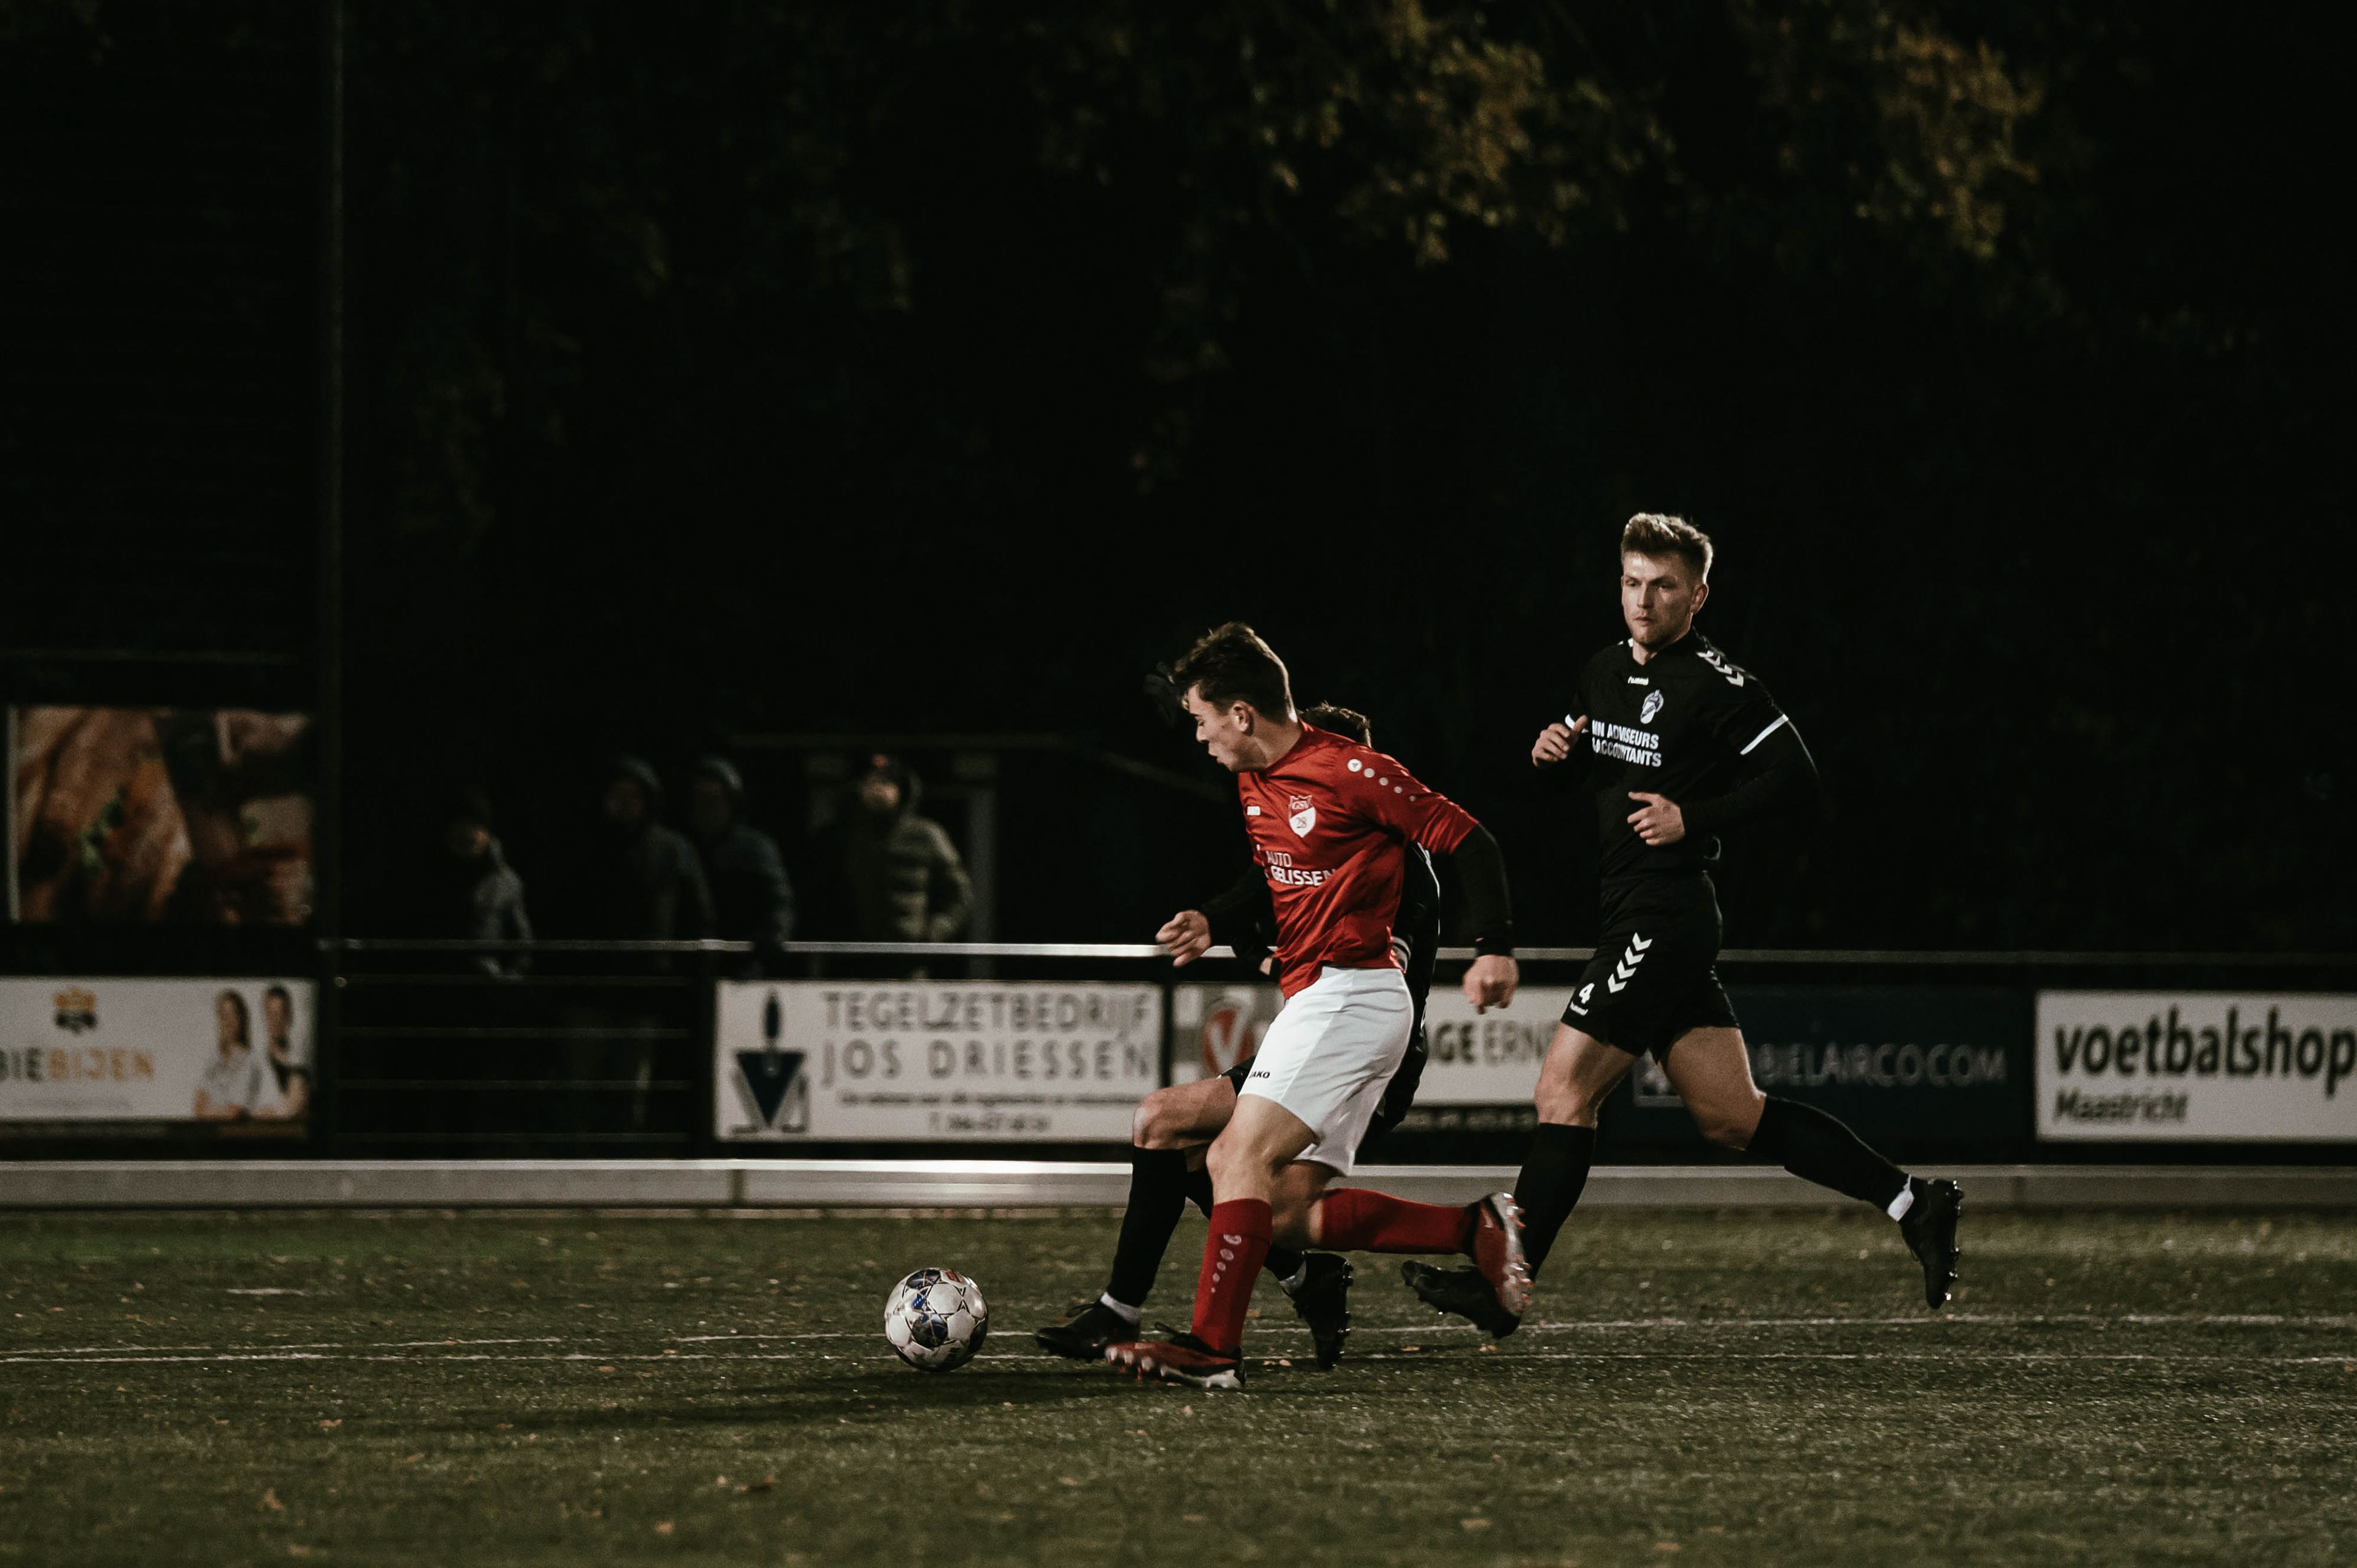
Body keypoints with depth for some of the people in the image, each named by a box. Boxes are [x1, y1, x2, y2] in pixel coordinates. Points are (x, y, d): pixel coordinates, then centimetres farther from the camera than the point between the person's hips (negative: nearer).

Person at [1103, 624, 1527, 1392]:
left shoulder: (1348, 772, -12)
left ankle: (1212, 1347, -24)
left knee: (1243, 1154, -19)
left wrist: (1495, 947, -16)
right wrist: (1214, 928, 13)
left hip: (1349, 994, -10)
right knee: (1284, 1211, 2)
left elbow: (1468, 841, -10)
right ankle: (1475, 1233, 7)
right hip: (1309, 997, 10)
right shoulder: (1254, 783, 14)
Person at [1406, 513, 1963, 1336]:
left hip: (1664, 919, -9)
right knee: (1731, 1115, 8)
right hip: (1637, 917, 9)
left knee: (1564, 1089, -9)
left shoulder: (1716, 684, -11)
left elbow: (1796, 777, -14)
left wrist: (1693, 818, -18)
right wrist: (1554, 753, 5)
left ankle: (1502, 1288, -6)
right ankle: (1912, 1202, 13)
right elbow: (1588, 770, 28)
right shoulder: (1606, 671, 15)